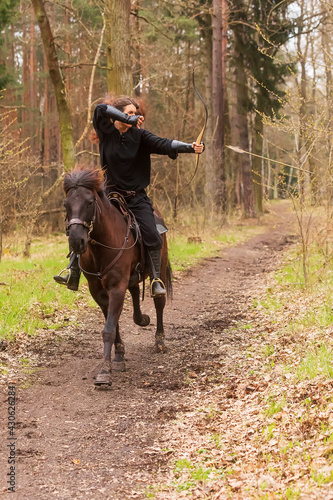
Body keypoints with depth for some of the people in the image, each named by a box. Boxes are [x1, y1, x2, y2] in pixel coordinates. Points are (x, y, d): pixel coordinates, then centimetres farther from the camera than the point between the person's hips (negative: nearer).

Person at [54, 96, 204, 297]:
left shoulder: (139, 135, -2)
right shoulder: (106, 132, -3)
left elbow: (163, 144, -15)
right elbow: (100, 109, -20)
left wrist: (190, 147, -30)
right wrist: (128, 119, -24)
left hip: (137, 197, 0)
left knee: (152, 236, -16)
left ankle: (156, 279, -4)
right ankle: (73, 274, -7)